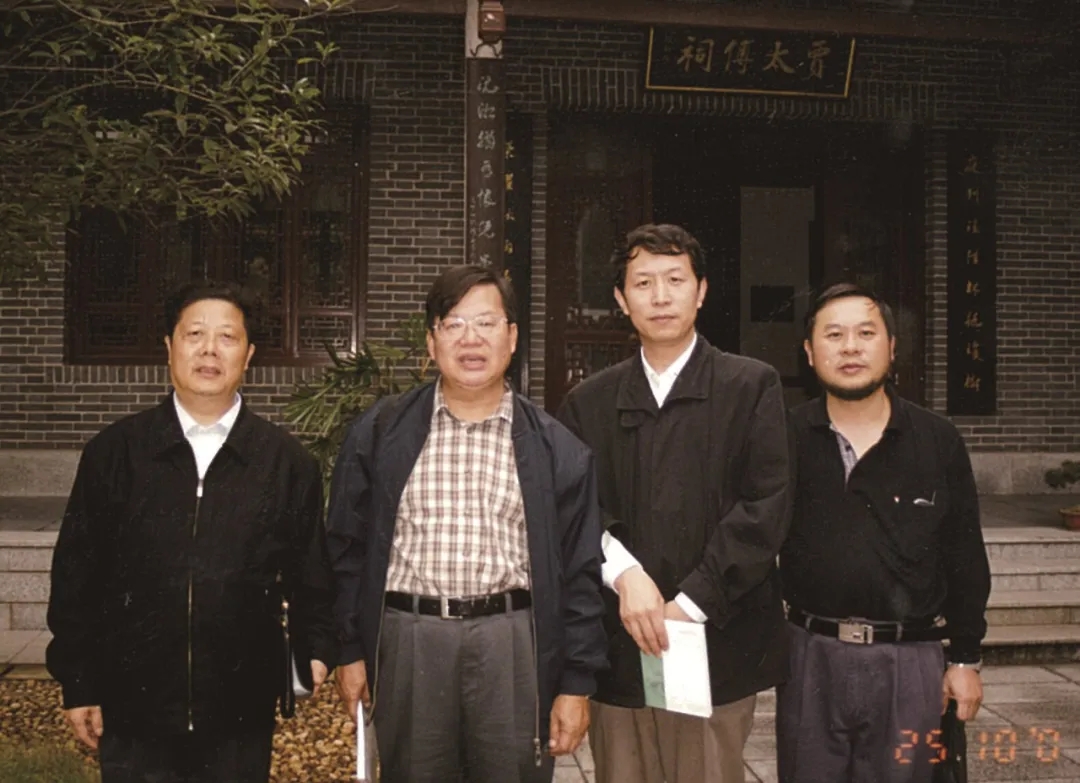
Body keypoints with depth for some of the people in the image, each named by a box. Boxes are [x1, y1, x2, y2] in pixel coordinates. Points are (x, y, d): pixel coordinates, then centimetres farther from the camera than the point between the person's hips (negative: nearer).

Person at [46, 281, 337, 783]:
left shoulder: (287, 460, 0)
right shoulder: (113, 451, 0)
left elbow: (310, 570, 7)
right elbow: (76, 572, 3)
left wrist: (315, 648, -4)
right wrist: (77, 684, 4)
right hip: (132, 710, 0)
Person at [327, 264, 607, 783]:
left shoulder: (556, 448, 1)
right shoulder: (379, 433, 2)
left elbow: (580, 571, 2)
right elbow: (347, 549, 7)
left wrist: (576, 681, 0)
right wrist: (351, 649, 5)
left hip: (514, 647, 0)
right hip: (407, 643, 1)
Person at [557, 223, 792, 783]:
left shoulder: (751, 387, 3)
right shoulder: (589, 401, 11)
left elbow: (766, 507, -6)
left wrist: (691, 602, -11)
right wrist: (624, 574, -17)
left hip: (718, 642, -2)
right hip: (618, 648, 2)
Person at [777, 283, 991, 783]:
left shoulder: (938, 441, -1)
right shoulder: (786, 440, -2)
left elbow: (964, 558, 4)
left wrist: (965, 658, 5)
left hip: (909, 661, 0)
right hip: (810, 654, 0)